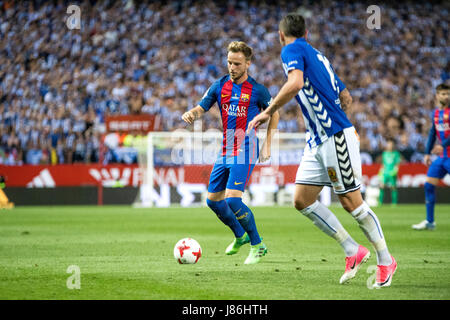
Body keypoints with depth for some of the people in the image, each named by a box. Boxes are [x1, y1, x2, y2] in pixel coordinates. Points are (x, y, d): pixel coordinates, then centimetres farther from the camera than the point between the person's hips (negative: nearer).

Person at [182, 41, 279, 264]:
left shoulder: (257, 90, -6)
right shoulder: (219, 86, 5)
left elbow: (274, 114, 6)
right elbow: (202, 108, 8)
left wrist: (267, 145, 0)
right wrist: (191, 114, -16)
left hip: (245, 151, -6)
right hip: (224, 151, 6)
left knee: (232, 199, -20)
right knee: (213, 200, 12)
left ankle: (257, 245, -4)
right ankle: (240, 236, 36)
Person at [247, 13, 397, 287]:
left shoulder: (292, 50, -6)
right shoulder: (316, 55, 20)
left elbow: (295, 83, -26)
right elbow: (346, 97, 22)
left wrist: (268, 112, -18)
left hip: (336, 137, -9)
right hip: (317, 141, 9)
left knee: (352, 202, -4)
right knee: (302, 200, 5)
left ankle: (386, 261, 7)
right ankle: (353, 252, 10)